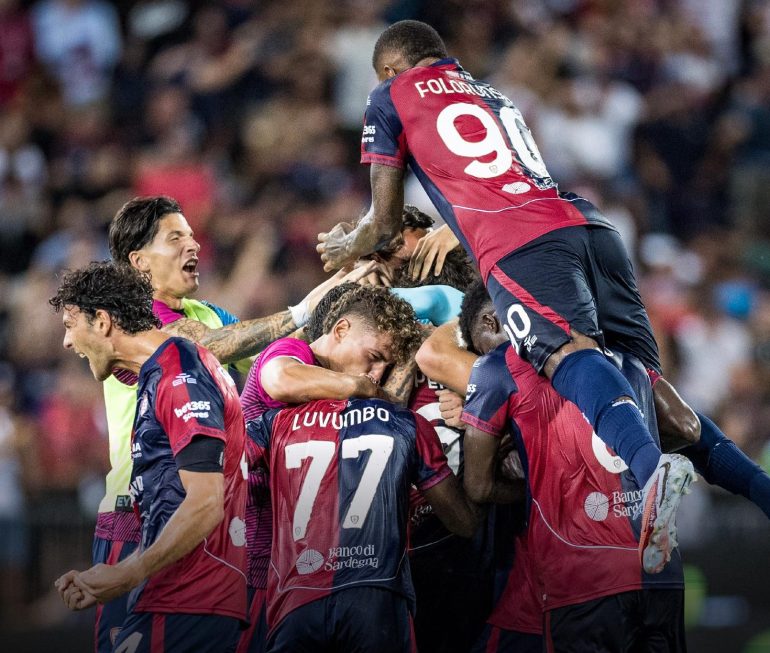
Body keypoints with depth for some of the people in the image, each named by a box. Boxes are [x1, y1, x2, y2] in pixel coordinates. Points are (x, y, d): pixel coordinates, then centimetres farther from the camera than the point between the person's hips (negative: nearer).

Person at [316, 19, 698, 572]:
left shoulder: (393, 98, 20)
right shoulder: (496, 96, 38)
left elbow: (384, 222, 25)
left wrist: (346, 248, 45)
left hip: (518, 245, -6)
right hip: (589, 224, 6)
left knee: (567, 350, -26)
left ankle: (650, 464, -54)